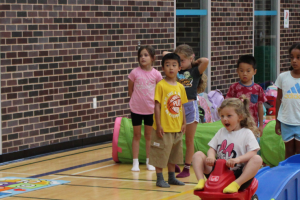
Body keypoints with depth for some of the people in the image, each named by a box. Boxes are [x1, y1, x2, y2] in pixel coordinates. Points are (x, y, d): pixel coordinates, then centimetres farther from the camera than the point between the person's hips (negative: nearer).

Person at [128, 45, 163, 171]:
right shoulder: (135, 73, -8)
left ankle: (149, 161, 21)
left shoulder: (156, 74, -6)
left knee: (149, 135, 11)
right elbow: (130, 90, 3)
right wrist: (136, 101, 6)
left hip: (150, 109, 1)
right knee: (136, 135, 7)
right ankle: (135, 162, 12)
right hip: (136, 109, -1)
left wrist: (154, 102, 3)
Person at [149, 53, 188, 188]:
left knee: (174, 154, 16)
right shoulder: (161, 85, -11)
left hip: (177, 128, 6)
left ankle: (172, 177, 27)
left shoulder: (180, 87, 7)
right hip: (164, 128, -6)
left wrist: (183, 123, 12)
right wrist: (158, 124, -16)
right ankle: (159, 179, 10)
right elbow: (157, 105, -12)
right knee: (161, 153, -1)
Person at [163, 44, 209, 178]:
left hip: (190, 107, -3)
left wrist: (195, 61, -4)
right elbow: (165, 53, 12)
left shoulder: (195, 71, -2)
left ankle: (187, 168, 12)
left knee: (189, 140, 6)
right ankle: (174, 164, 17)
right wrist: (176, 56, 9)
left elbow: (206, 61, -21)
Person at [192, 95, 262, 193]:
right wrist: (211, 157, -14)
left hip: (238, 174, -4)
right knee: (198, 155, -4)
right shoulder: (221, 132, 17)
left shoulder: (246, 133, 3)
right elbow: (212, 148, 12)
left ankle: (236, 184, -39)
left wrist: (237, 159, -29)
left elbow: (252, 153, -10)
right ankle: (201, 181, -21)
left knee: (257, 159, -29)